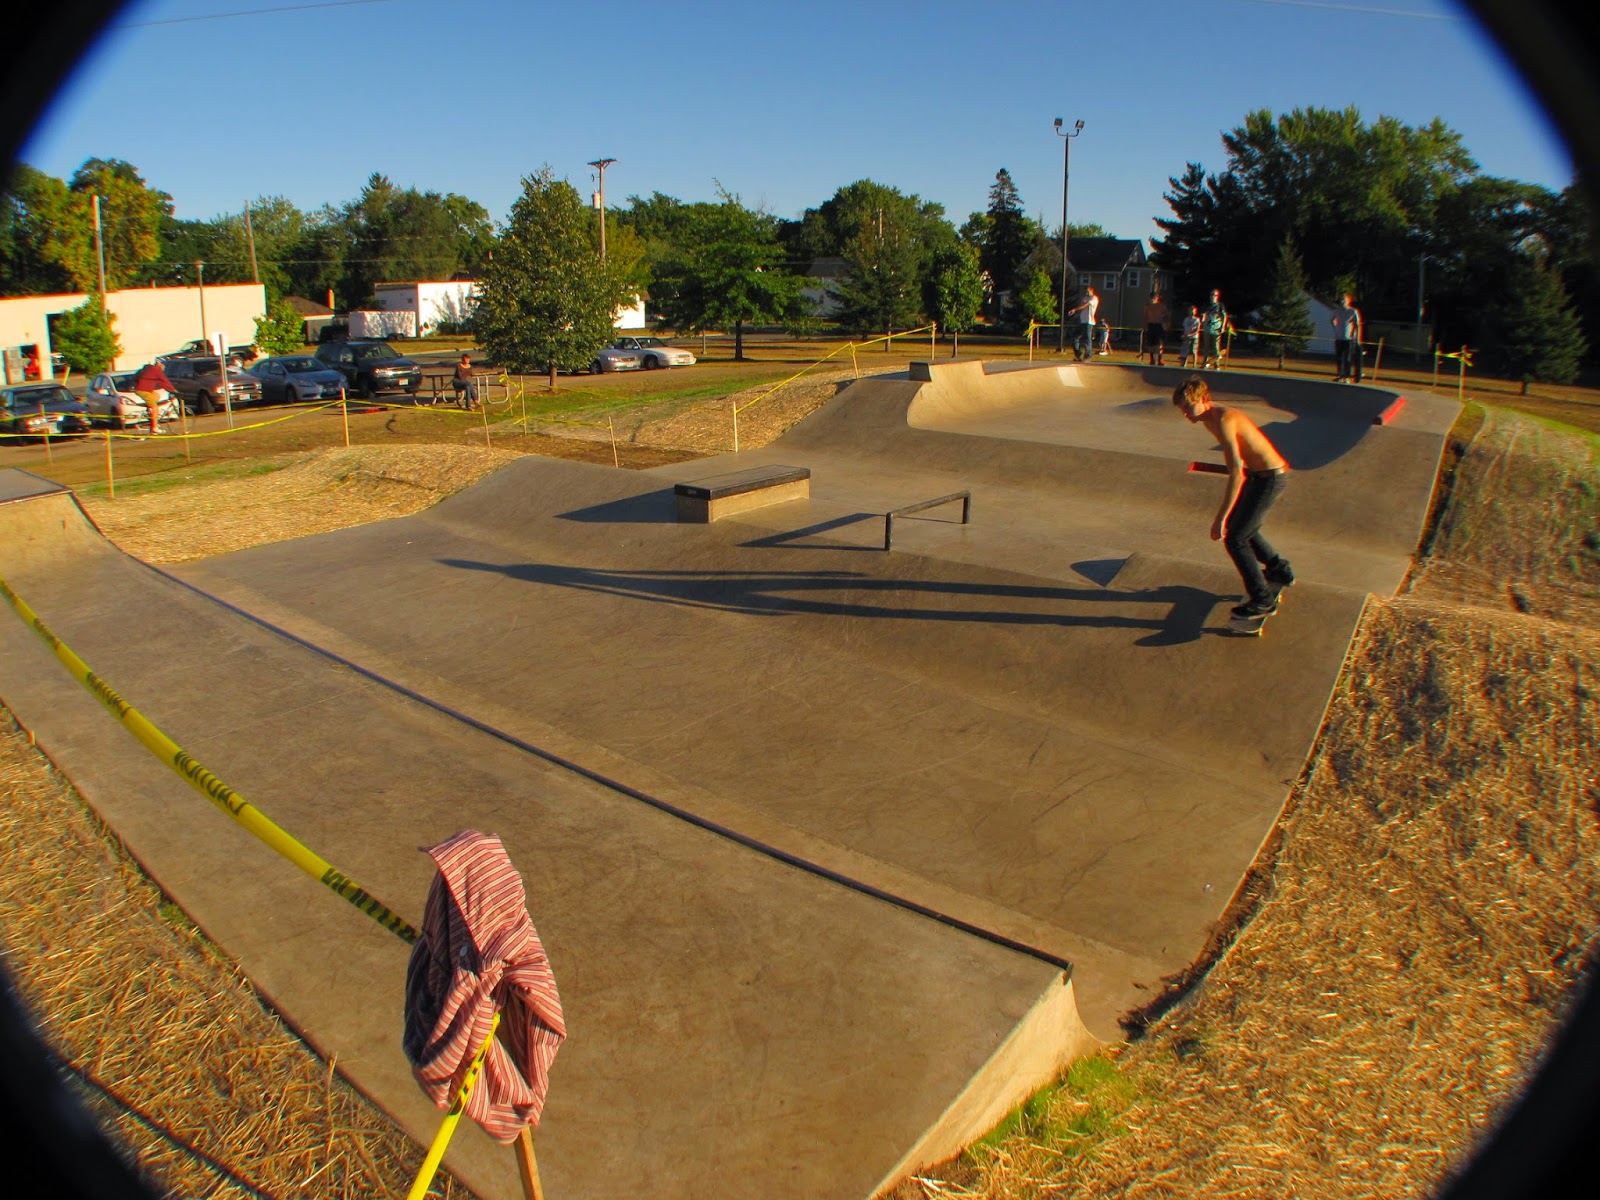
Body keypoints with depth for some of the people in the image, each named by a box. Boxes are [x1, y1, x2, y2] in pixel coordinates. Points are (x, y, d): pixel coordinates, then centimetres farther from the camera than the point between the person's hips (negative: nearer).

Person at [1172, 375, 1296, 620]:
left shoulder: (1223, 421, -25)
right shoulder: (1210, 418, 6)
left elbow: (1236, 473, -31)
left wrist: (1220, 518, -30)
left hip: (1270, 477, -10)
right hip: (1259, 473, 10)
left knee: (1234, 539, -7)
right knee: (1236, 524, 24)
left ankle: (1263, 600, 6)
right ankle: (1279, 570, 41)